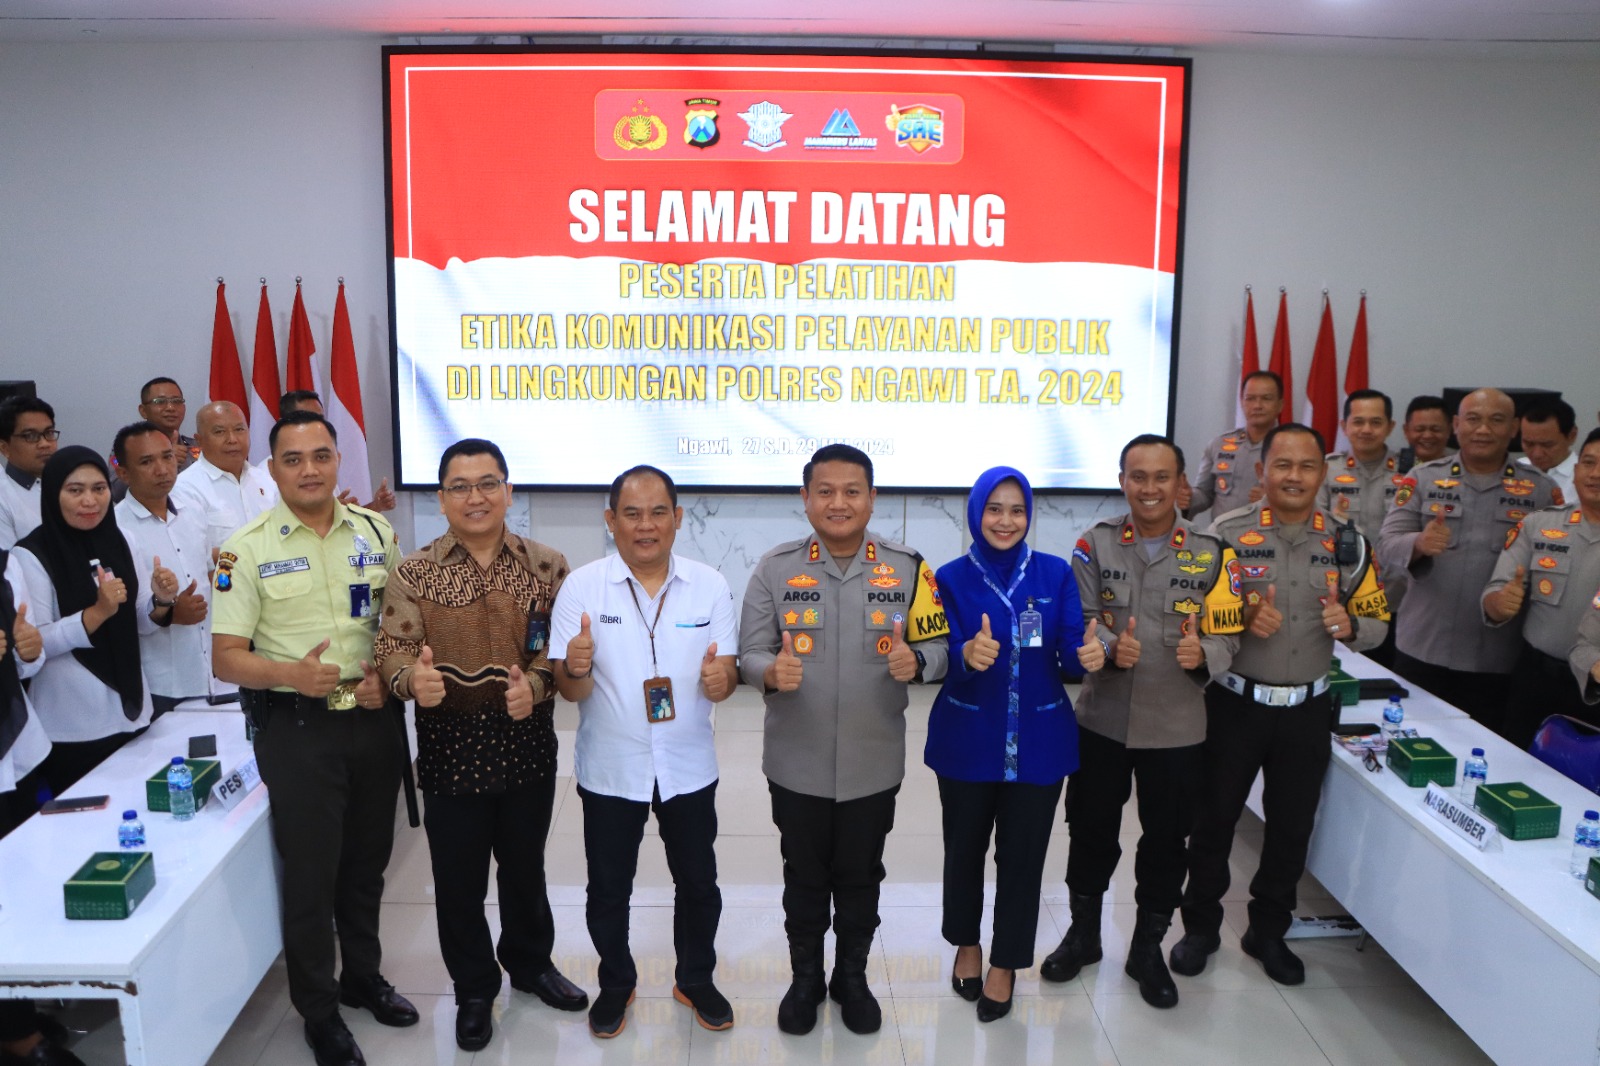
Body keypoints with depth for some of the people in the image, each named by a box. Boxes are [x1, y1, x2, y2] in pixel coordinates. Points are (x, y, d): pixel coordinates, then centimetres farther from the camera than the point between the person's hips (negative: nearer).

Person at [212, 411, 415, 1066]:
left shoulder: (375, 531, 3)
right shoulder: (247, 548, -7)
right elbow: (226, 658, -9)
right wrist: (290, 674, -27)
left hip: (375, 717, 4)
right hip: (297, 724, -3)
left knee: (367, 861, 17)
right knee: (310, 871, 4)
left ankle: (363, 977, 39)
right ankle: (319, 1013, 23)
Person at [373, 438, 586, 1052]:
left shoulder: (546, 566, 0)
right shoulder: (414, 575, -3)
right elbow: (392, 649, -10)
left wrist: (534, 684, -23)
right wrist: (413, 679, -32)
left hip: (528, 744, 1)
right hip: (451, 747, -1)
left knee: (526, 866, 19)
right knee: (459, 879, 11)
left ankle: (530, 962, 43)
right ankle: (474, 991, 32)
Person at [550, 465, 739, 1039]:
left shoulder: (710, 585, -6)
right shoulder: (581, 587, -11)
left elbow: (726, 673, -3)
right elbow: (570, 689, -10)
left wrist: (720, 680, -27)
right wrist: (577, 669, -34)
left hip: (689, 767, 1)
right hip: (610, 769, -1)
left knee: (698, 882, 16)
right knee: (608, 889, 15)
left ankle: (696, 980, 39)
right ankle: (615, 984, 39)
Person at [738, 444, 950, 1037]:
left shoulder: (907, 569, -4)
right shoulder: (775, 569, -5)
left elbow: (938, 645, -2)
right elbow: (750, 653, -6)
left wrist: (914, 662, -25)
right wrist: (772, 673, -29)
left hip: (873, 762, 1)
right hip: (797, 763, 0)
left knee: (860, 877, 17)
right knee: (804, 877, 16)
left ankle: (852, 978, 38)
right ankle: (805, 978, 37)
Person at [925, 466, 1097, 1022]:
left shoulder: (1055, 574, -1)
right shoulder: (951, 578, -4)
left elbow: (1071, 653, -9)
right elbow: (942, 660, -14)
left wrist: (1089, 654, -33)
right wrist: (968, 656, -37)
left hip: (1038, 740, 0)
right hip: (967, 740, 0)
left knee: (1022, 854, 7)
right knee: (965, 847, 13)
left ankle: (1006, 963, 27)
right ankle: (966, 944, 38)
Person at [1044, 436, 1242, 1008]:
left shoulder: (1211, 553, -3)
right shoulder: (1096, 544, -2)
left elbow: (1226, 635, -4)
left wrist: (1203, 653, -26)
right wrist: (1111, 649, -25)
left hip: (1177, 727, 0)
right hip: (1101, 719, 0)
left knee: (1166, 841, 12)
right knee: (1091, 831, 14)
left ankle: (1148, 949, 32)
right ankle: (1083, 933, 36)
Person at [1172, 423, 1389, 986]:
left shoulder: (1348, 544, 1)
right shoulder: (1228, 533, -8)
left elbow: (1378, 620, 7)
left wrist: (1349, 625, -16)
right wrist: (1242, 618, -24)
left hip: (1306, 708, 3)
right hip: (1235, 702, -2)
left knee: (1292, 825, 14)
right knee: (1214, 818, 8)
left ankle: (1268, 931, 34)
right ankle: (1201, 926, 28)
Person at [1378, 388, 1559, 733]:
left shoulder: (1540, 491, 3)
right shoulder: (1422, 479, 3)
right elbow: (1386, 546, -5)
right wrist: (1419, 544, -26)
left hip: (1495, 660, 0)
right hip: (1421, 650, 0)